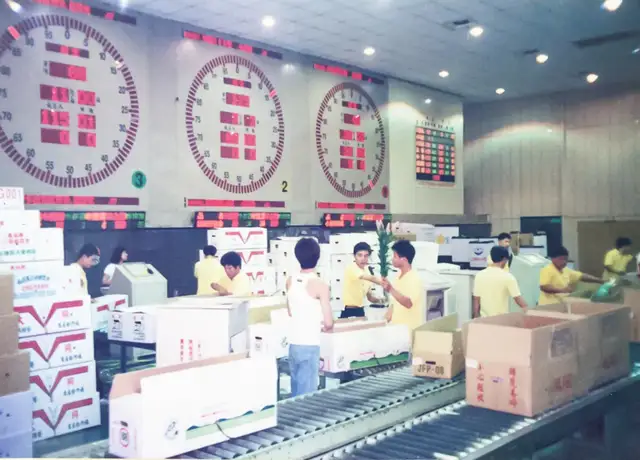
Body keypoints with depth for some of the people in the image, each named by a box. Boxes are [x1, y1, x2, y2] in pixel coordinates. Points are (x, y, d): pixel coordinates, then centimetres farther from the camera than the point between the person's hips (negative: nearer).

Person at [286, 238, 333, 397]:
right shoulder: (320, 285, -14)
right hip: (309, 345, -6)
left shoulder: (290, 281, 5)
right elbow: (329, 323, -13)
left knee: (296, 390, 16)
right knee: (306, 392, 1)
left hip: (293, 343, 6)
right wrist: (325, 327, 8)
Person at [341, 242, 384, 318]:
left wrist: (380, 300, -4)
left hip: (360, 311, 7)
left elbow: (370, 297, 15)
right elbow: (372, 279, -27)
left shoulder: (367, 272, 11)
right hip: (349, 312, -7)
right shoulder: (351, 268, -12)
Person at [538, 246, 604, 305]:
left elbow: (583, 276, 13)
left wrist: (602, 281, 7)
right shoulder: (547, 271, -13)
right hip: (549, 305, -8)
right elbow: (543, 287, -25)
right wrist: (562, 290, -32)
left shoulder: (566, 271, 11)